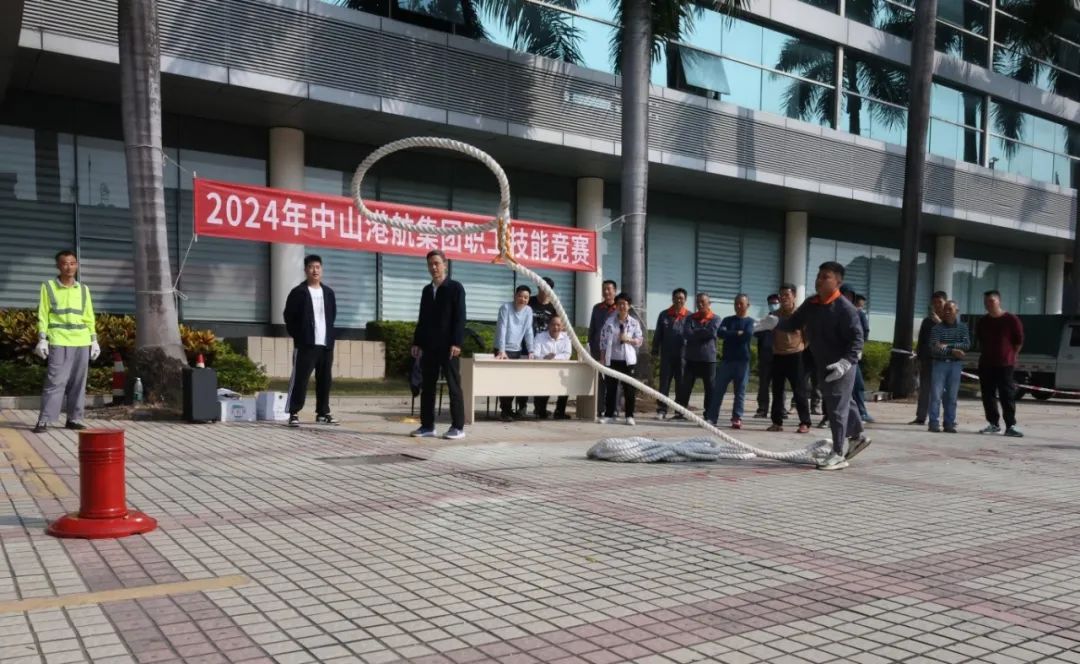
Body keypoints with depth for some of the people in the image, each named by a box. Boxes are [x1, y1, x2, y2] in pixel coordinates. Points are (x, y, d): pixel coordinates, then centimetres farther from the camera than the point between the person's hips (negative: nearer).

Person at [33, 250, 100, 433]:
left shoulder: (83, 289, 14)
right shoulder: (48, 287, 5)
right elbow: (43, 315, 2)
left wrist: (94, 340, 9)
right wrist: (42, 339, -6)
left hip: (82, 342, 3)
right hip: (59, 342, -3)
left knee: (78, 382, 4)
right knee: (55, 381, -9)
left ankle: (74, 419, 11)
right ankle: (44, 420, -5)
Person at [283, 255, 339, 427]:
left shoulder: (328, 292, 14)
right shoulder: (298, 292, -2)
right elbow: (289, 317, -2)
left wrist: (329, 336, 13)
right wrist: (298, 337, -3)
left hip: (326, 344, 5)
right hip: (306, 344, -5)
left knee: (325, 380, 9)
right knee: (299, 379, -8)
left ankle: (323, 413, 17)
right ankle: (294, 413, -4)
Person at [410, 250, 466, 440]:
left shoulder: (455, 288, -2)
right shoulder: (426, 290, 16)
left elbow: (460, 317, -9)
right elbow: (422, 318, 17)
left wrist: (456, 343, -17)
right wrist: (417, 342, 9)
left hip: (448, 346, -6)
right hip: (429, 346, 6)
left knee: (453, 386, -3)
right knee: (427, 387, 6)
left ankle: (458, 427, 1)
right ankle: (427, 426, 11)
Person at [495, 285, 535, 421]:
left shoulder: (528, 311, 2)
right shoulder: (506, 308, -12)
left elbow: (528, 331, 0)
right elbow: (502, 329, -19)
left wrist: (530, 351, -7)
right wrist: (502, 351, -26)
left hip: (518, 350, 4)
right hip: (503, 349, -4)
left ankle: (521, 407, 8)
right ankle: (505, 410, -2)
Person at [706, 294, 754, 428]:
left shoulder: (750, 321, 5)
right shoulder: (728, 320, 13)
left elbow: (748, 335, -14)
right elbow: (720, 333, -5)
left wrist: (730, 334, -5)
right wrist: (738, 334, -11)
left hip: (742, 361, -2)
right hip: (726, 360, 2)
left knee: (740, 391, -1)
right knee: (718, 389, -1)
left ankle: (737, 418, 2)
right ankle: (711, 418, 1)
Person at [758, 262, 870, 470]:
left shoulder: (845, 307, -19)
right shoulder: (811, 304, 4)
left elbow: (857, 338, -21)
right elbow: (794, 322, 12)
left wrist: (846, 362, -33)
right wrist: (776, 322, -9)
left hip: (840, 366, -8)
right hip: (822, 365, 8)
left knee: (837, 408, -5)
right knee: (838, 403, 22)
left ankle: (838, 455, 4)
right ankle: (858, 436, 42)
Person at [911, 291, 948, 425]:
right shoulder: (927, 320, 13)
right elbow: (921, 340, 14)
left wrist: (940, 322, -21)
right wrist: (918, 356, 9)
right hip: (927, 358, 3)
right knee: (924, 389, 5)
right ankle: (920, 417, 8)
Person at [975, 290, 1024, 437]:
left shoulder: (1011, 320, -5)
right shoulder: (982, 322, 8)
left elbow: (1019, 341, 2)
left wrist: (1012, 356, 5)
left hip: (1005, 364, -5)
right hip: (985, 364, 5)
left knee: (1007, 396, -6)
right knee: (988, 395, 6)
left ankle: (1010, 426, -6)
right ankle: (993, 424, 15)